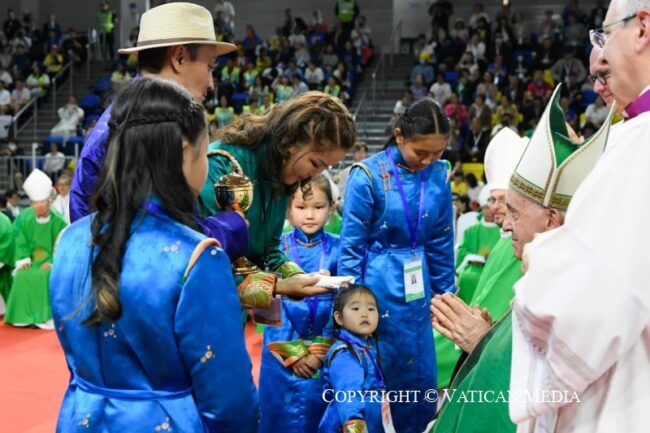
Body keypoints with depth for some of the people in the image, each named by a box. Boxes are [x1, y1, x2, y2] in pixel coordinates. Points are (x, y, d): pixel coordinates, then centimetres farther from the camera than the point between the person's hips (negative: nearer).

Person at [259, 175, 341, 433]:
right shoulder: (277, 248, -4)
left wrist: (319, 350, -7)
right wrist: (294, 352, -7)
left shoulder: (338, 248, -3)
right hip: (282, 352, 0)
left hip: (326, 352, 1)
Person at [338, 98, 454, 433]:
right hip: (376, 288, -4)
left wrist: (446, 294, 8)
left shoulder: (438, 175, -1)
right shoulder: (368, 176, -14)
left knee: (419, 376, 14)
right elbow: (351, 247, -10)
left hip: (417, 291, 5)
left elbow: (441, 244, 7)